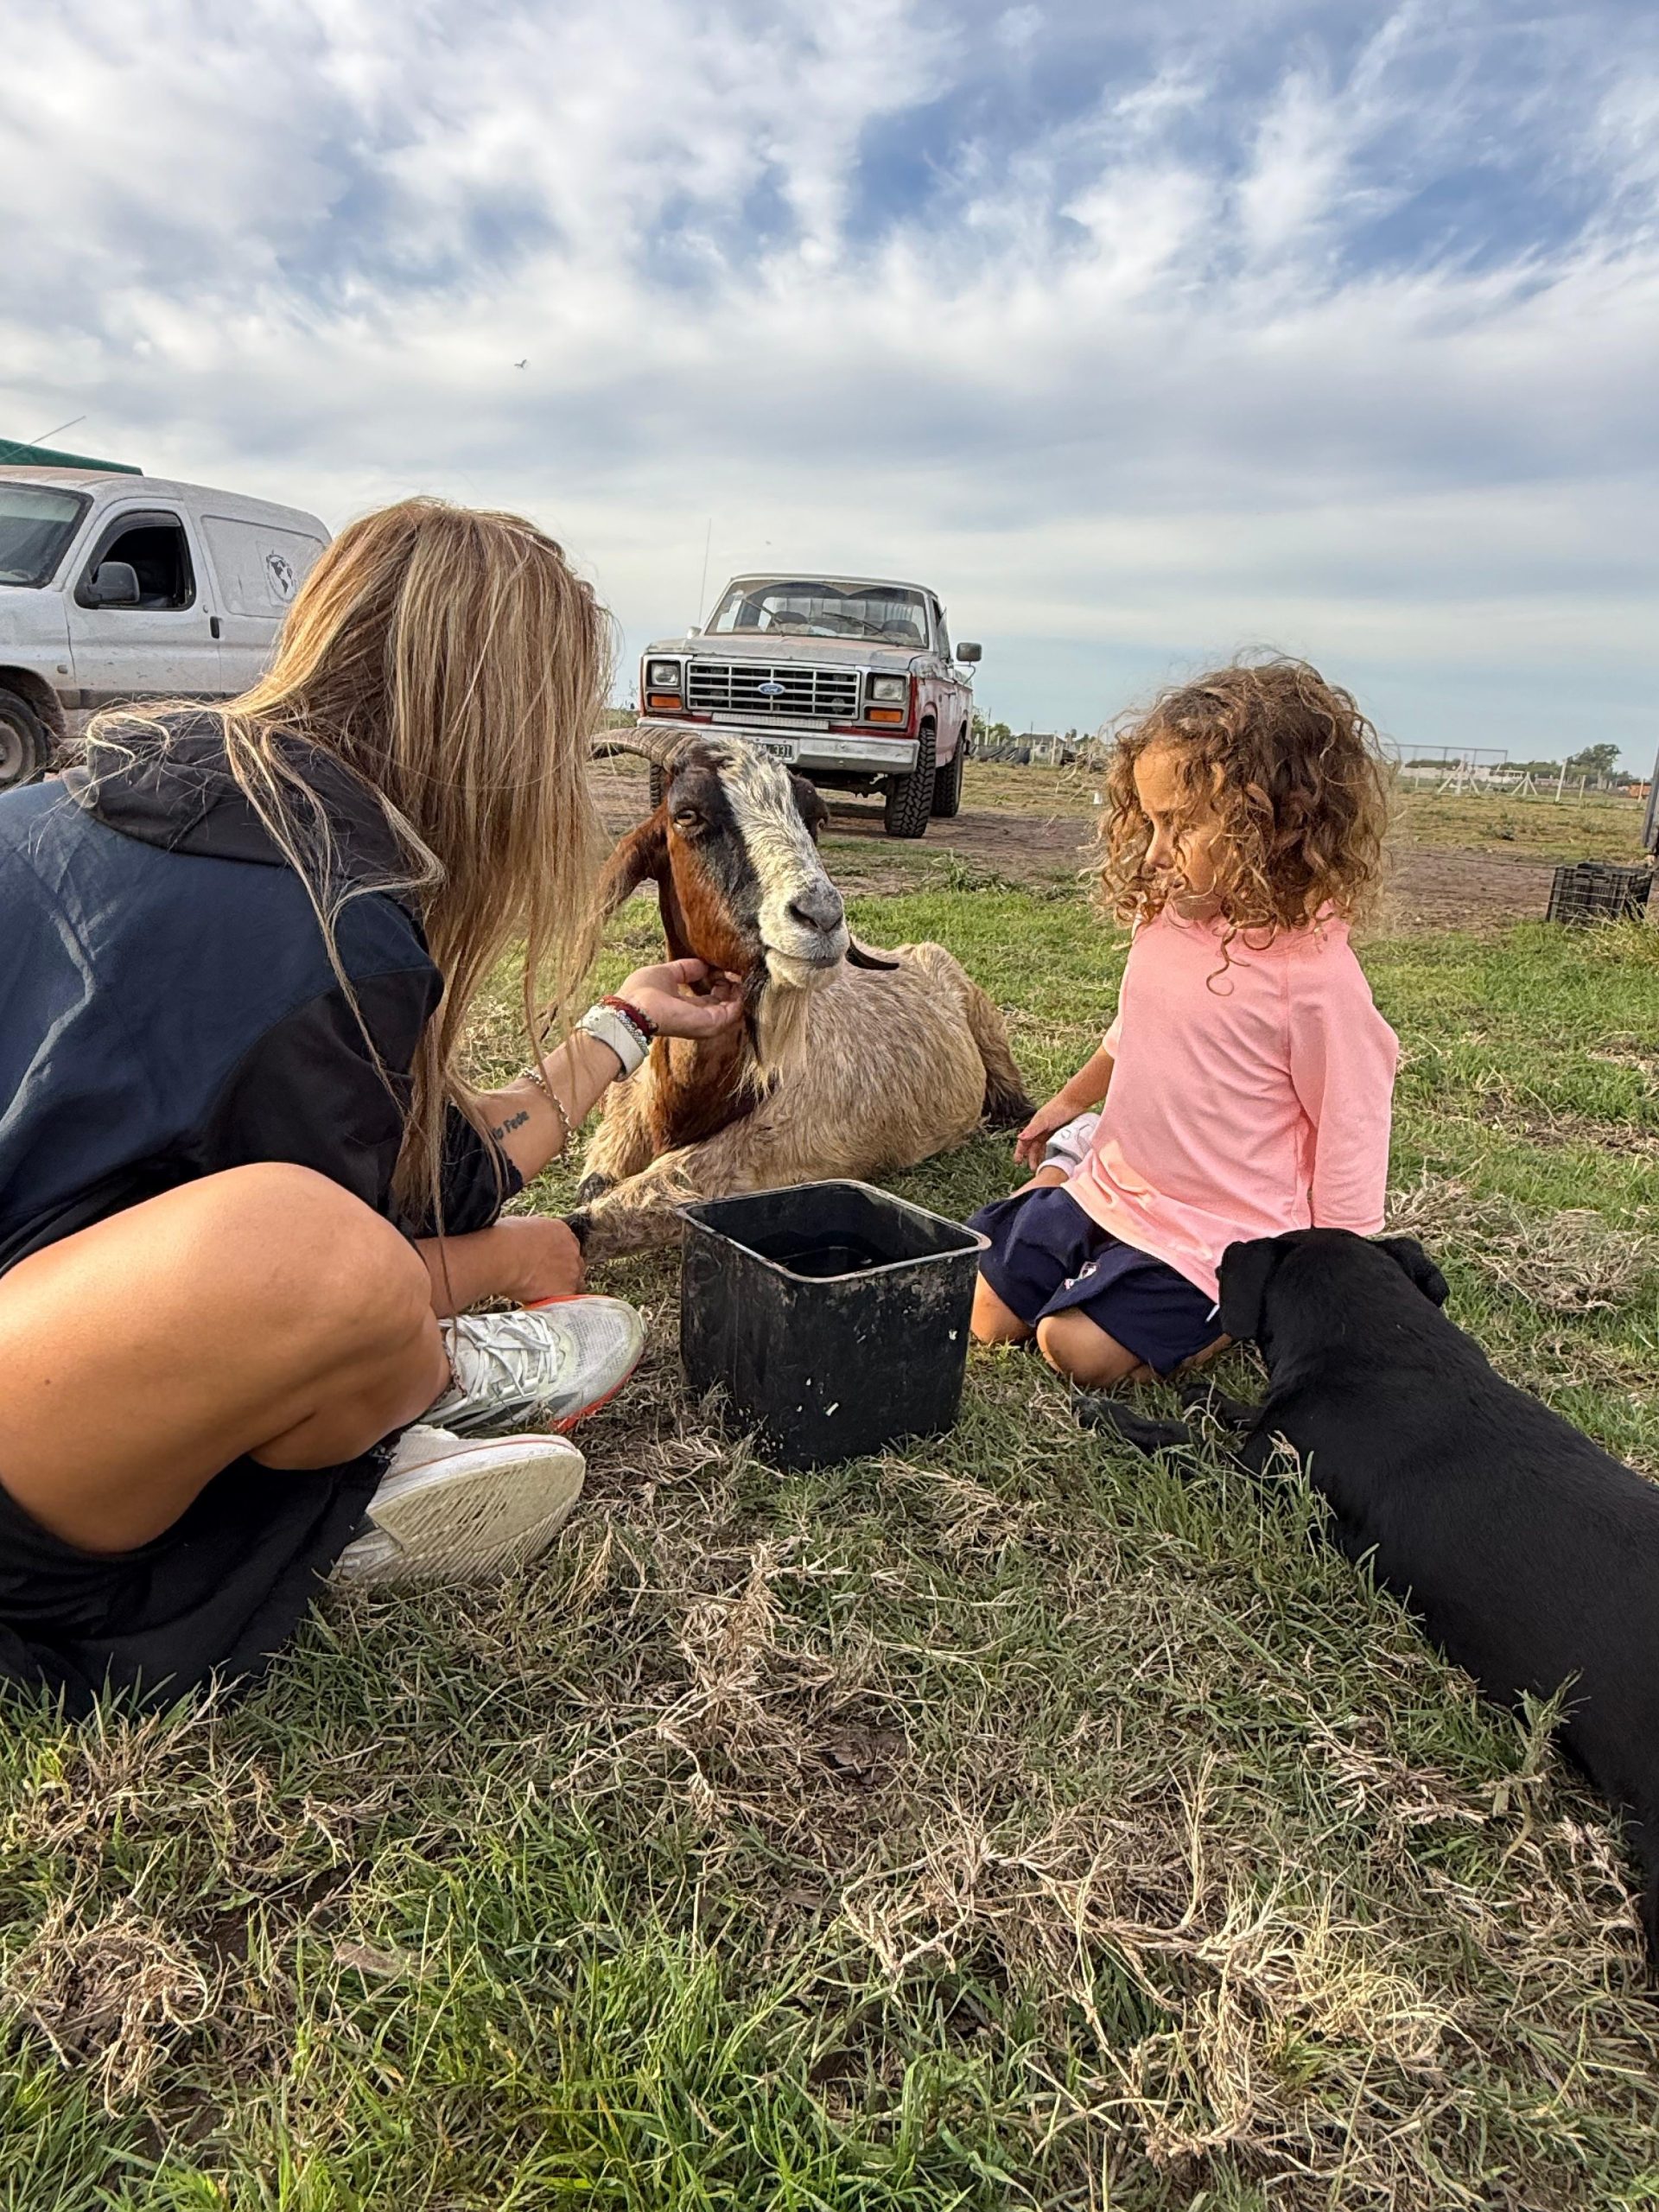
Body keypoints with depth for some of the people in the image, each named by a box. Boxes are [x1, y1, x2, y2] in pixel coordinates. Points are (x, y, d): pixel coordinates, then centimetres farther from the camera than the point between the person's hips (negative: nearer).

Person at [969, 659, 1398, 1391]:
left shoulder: (1312, 969, -23)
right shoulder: (1162, 919, -3)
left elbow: (1349, 1133, -14)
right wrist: (1070, 1101, 31)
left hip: (1214, 1237, -6)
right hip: (1110, 1188, 6)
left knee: (1079, 1348, -15)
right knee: (987, 1317, 9)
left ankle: (1242, 1313, 8)